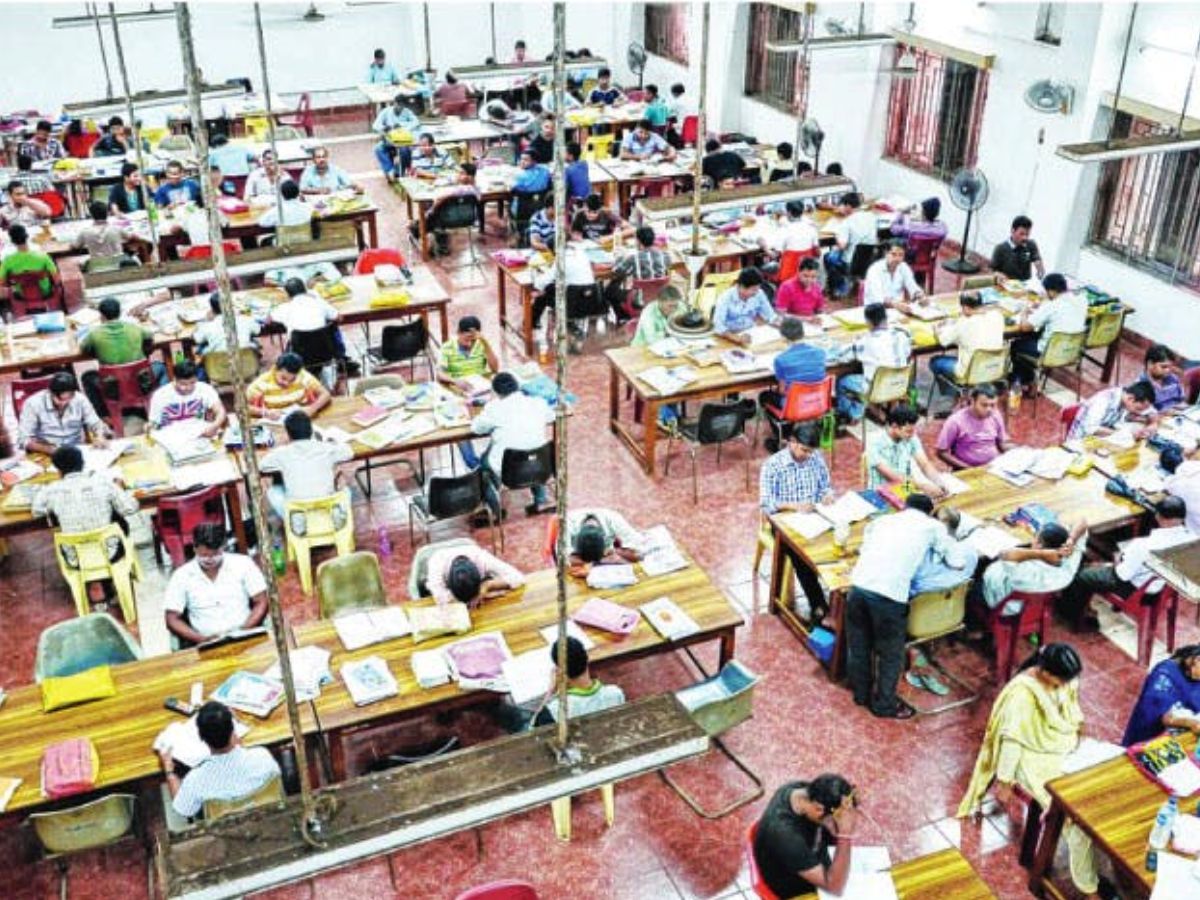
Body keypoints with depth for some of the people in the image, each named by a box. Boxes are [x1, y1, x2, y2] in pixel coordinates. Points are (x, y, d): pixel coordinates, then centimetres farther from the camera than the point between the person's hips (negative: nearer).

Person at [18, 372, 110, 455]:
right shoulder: (33, 404, -10)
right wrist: (49, 449, -29)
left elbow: (96, 425, 6)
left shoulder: (80, 400, -3)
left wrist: (100, 437, -17)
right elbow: (24, 440, -13)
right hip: (45, 456, -1)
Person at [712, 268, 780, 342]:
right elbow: (718, 326, -28)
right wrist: (736, 338, -44)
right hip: (730, 339, -4)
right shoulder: (725, 298, -19)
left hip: (751, 335, 4)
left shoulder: (759, 294, -5)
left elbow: (770, 316, 5)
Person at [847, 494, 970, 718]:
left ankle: (862, 693, 43)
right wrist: (939, 548, 35)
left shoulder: (882, 520, 25)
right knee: (891, 654, 18)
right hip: (890, 593, -4)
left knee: (858, 646, 25)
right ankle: (885, 705, 33)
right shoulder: (933, 526, 16)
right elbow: (959, 561, 16)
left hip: (859, 585, 4)